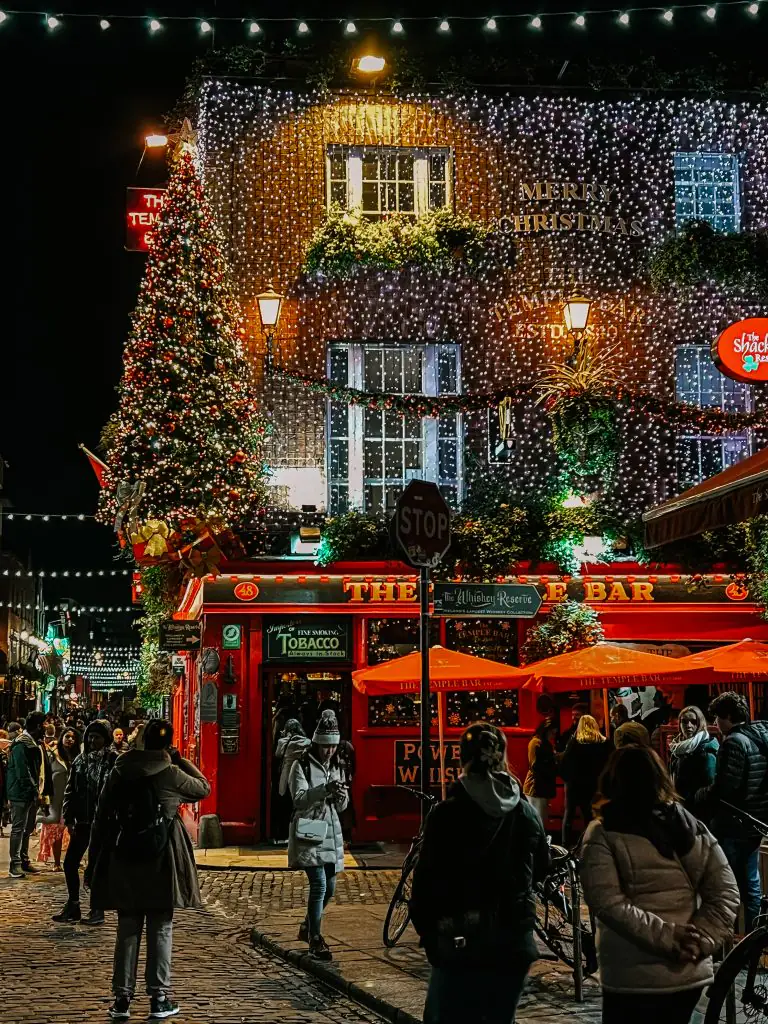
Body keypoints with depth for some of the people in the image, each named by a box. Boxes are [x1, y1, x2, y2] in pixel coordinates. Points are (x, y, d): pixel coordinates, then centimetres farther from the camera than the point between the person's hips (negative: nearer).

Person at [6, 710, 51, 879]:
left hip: (33, 794, 9)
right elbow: (23, 773, -20)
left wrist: (42, 792, 9)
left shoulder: (36, 743, 14)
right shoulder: (21, 744, -15)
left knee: (28, 829, 14)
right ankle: (15, 865, 0)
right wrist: (36, 793, -19)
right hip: (21, 794, -9)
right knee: (18, 829, -4)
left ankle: (24, 861, 22)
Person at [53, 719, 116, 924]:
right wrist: (69, 819, 5)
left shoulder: (113, 761, -8)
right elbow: (70, 790, 11)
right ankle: (72, 906, 19)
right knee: (70, 863, 6)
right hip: (82, 821, 6)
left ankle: (97, 909, 11)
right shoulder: (80, 760, 9)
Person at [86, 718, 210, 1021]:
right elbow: (204, 788, 12)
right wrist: (180, 760, 13)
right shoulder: (172, 774, -6)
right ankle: (159, 998, 7)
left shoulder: (120, 772, 2)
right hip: (160, 860, -3)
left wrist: (94, 862, 10)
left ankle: (122, 998, 11)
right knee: (160, 930, 5)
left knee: (127, 930, 11)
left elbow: (102, 817, 4)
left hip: (123, 860, 3)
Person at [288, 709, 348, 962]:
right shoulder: (302, 766, -6)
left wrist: (342, 797, -10)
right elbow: (299, 799, -18)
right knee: (319, 885, -14)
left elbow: (340, 807, 14)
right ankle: (315, 940, -4)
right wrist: (325, 789, -32)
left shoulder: (335, 767, 13)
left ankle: (307, 927, 34)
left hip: (330, 831, 7)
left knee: (329, 887, 13)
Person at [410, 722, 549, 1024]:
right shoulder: (527, 814, 1)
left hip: (461, 945, -4)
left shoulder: (446, 815, -11)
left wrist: (426, 931, 4)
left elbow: (426, 879, -10)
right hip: (515, 945, 4)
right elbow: (540, 868, 16)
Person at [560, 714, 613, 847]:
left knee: (569, 814, 7)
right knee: (589, 816, 12)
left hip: (575, 783, -2)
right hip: (594, 784, 2)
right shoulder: (605, 743, -2)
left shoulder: (574, 742, -8)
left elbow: (564, 762, -11)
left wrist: (566, 778, 0)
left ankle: (565, 845, 2)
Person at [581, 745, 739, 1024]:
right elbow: (726, 893, 1)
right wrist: (703, 941, -6)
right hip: (690, 974, 5)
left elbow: (605, 902, -18)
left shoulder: (604, 834, -6)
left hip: (632, 978, -4)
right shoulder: (693, 827, 7)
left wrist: (665, 936, -16)